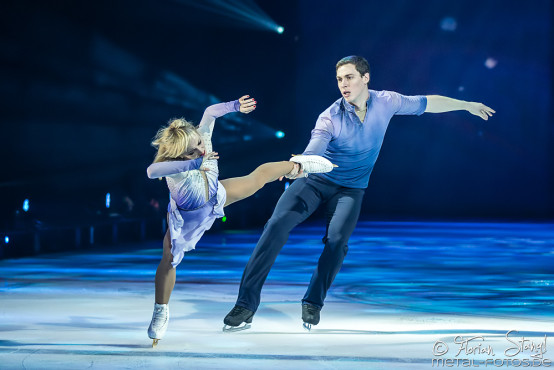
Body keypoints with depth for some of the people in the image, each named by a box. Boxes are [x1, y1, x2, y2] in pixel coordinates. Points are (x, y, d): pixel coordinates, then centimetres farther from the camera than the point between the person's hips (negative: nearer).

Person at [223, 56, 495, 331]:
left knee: (337, 240, -25)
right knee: (277, 224, -21)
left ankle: (312, 303, -3)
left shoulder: (386, 103, -9)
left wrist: (467, 105, 15)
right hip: (315, 180, -2)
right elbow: (314, 150, -33)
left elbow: (428, 103, 6)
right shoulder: (330, 118, -18)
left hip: (350, 188, 2)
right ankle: (246, 304, -20)